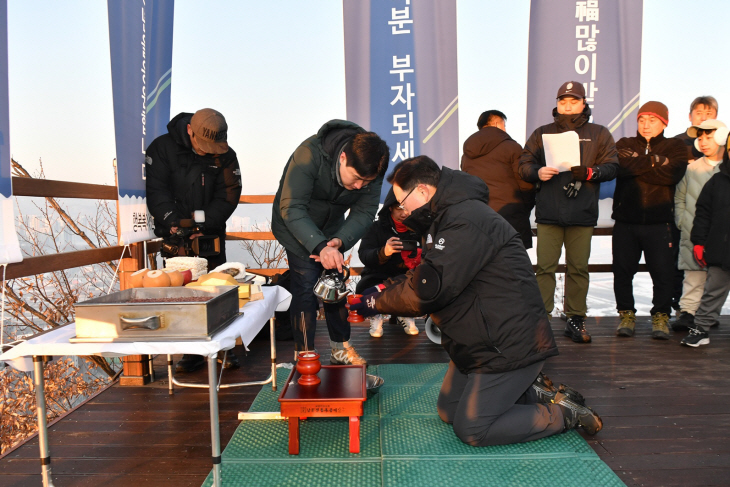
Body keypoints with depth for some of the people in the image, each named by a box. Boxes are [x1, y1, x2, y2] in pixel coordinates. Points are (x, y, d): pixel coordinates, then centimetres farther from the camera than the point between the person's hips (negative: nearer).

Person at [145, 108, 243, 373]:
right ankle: (193, 352, 12)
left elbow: (227, 196, -6)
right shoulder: (162, 148, -5)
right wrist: (172, 222, -24)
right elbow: (156, 190, -10)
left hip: (211, 234, 1)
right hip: (174, 234, 0)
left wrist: (204, 225, -20)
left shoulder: (225, 156, -3)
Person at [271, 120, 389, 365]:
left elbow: (364, 213, -19)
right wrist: (320, 246, -51)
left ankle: (341, 348, 23)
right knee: (306, 285, -11)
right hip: (295, 226, -4)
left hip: (332, 228, 5)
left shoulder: (371, 170, -22)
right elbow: (291, 209, -37)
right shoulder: (310, 154, -36)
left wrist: (339, 241, -39)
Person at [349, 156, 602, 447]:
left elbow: (429, 289, -29)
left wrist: (378, 303, -14)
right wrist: (386, 288, 0)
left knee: (471, 430, -3)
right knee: (448, 411, 17)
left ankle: (564, 412, 9)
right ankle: (531, 392, 22)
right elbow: (424, 275, 16)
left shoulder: (466, 221, -25)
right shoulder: (447, 216, 11)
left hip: (509, 345, -11)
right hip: (480, 341, 11)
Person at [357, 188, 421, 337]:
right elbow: (363, 255, -18)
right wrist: (383, 253, -40)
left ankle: (405, 314, 9)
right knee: (363, 288, -33)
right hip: (378, 275, -2)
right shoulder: (377, 227, -6)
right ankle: (375, 315, 5)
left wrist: (420, 257, -27)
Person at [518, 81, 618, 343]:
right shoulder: (542, 133, 14)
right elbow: (524, 164, 10)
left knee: (578, 268, 5)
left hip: (582, 214, 1)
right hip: (548, 213, 0)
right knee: (545, 267, -2)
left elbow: (611, 166, 6)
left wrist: (589, 172, -13)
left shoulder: (599, 134, 14)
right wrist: (538, 172, -12)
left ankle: (576, 319, 16)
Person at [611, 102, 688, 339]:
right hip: (625, 221, 1)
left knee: (662, 272, 0)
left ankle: (660, 317, 15)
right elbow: (621, 167, -10)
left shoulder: (674, 147, 10)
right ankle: (626, 315, 19)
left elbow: (672, 174, -11)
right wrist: (654, 161, -9)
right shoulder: (624, 144, 12)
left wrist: (637, 165, -8)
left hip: (659, 223, -1)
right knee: (622, 271, 4)